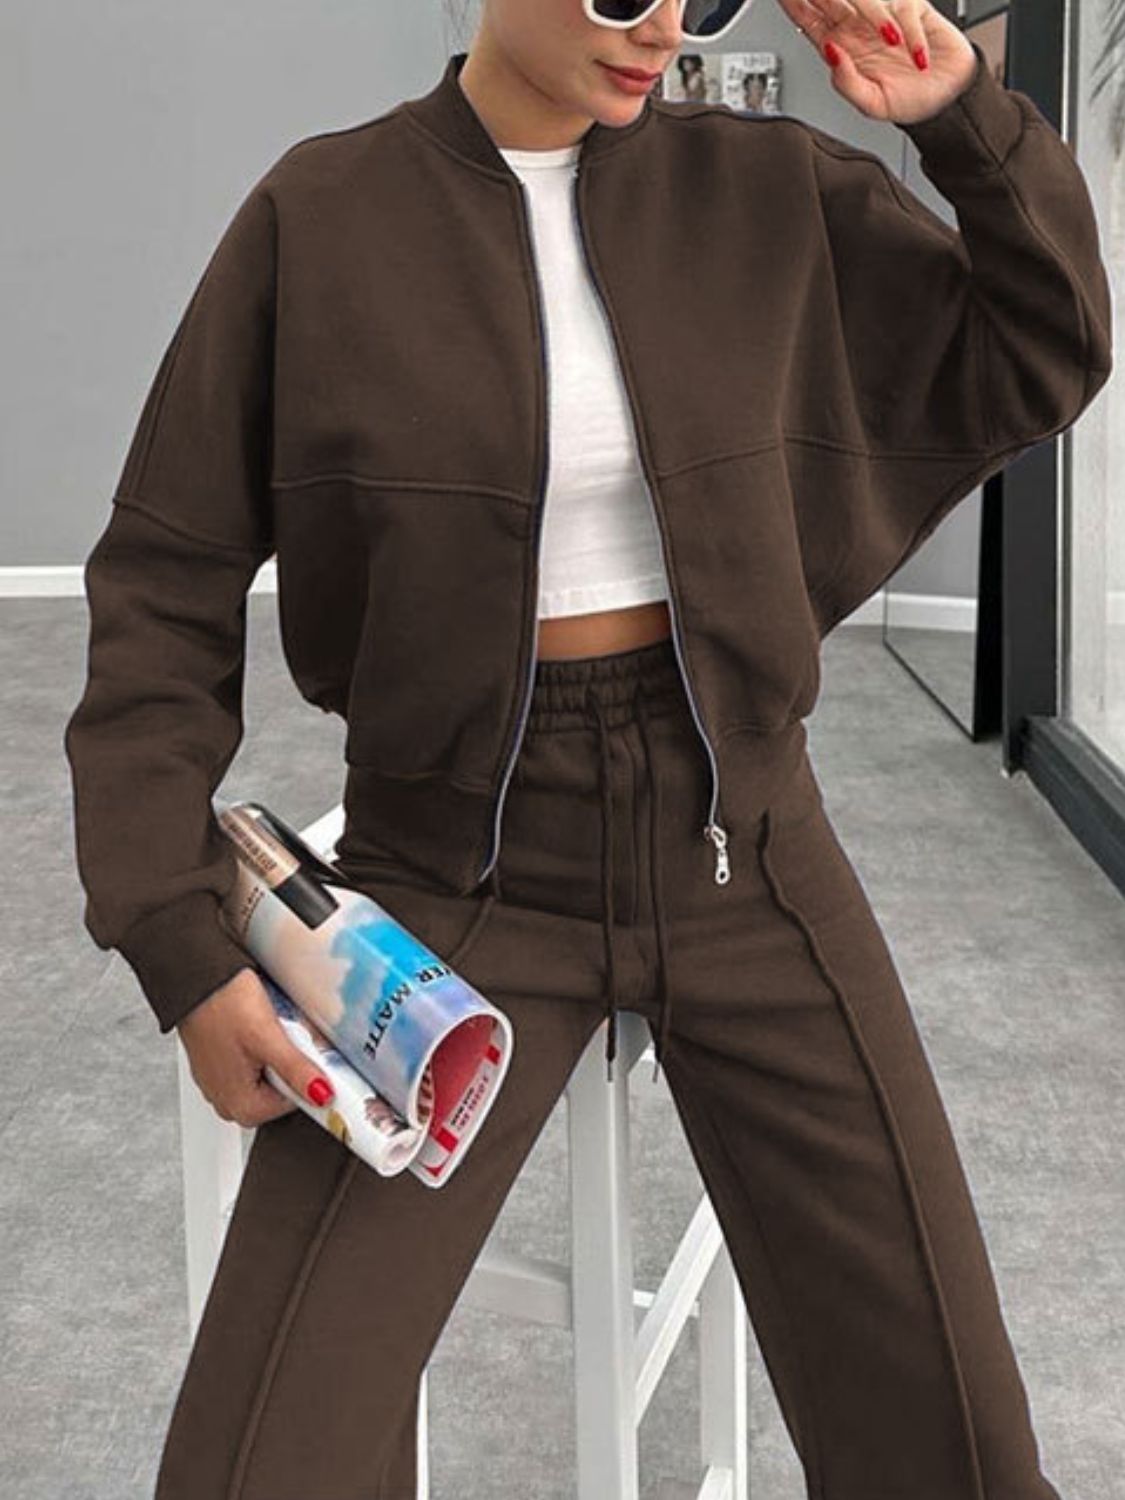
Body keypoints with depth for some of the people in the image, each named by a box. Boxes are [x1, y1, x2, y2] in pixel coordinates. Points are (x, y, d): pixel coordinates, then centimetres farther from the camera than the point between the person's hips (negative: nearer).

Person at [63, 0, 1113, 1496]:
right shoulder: (318, 215, -6)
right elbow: (167, 581, -3)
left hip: (739, 840, 2)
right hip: (462, 864, -2)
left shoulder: (769, 188, 0)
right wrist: (182, 944, -10)